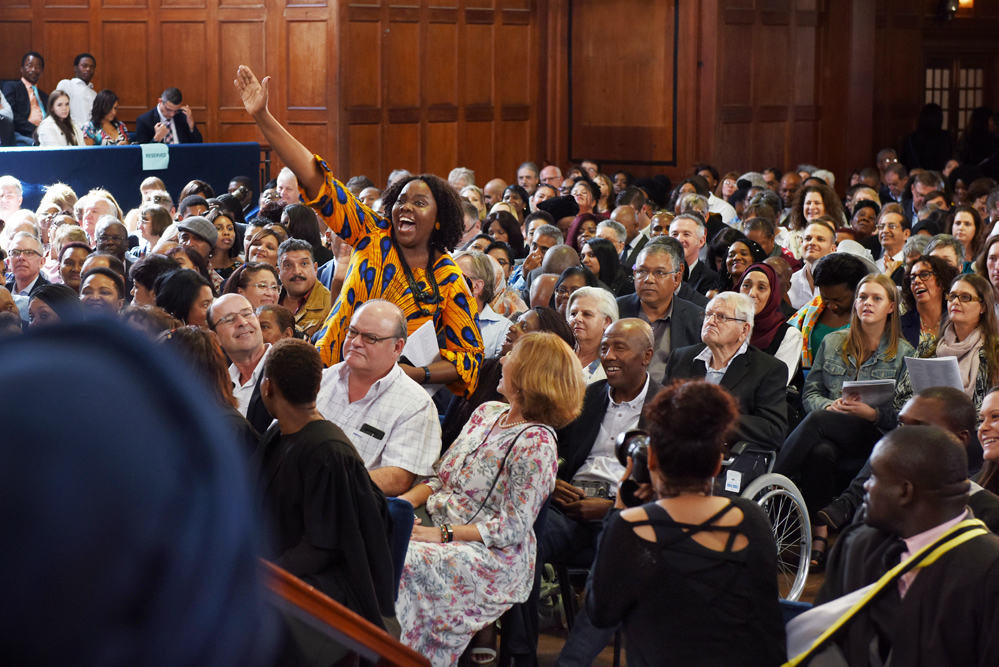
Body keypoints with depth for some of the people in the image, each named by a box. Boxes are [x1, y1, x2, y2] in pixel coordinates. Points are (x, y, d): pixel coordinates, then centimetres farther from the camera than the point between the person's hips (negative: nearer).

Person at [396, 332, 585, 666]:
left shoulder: (535, 442, -13)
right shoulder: (487, 413, 12)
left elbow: (512, 528, -15)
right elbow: (441, 478, 16)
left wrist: (442, 534, -18)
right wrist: (401, 503, -3)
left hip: (496, 557, -7)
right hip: (441, 532, 7)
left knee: (403, 563, -30)